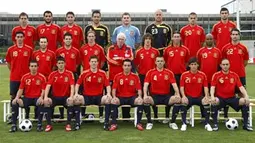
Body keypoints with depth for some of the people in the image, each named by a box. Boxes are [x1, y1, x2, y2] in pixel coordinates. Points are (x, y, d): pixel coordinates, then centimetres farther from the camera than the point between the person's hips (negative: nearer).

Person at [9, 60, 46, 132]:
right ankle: (14, 125, -14)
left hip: (37, 98, -2)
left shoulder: (42, 77, -2)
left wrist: (41, 97, -25)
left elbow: (43, 90, -5)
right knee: (14, 102, -22)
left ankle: (39, 125, -22)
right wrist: (17, 97, -13)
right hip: (27, 98, 3)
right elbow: (21, 89, 5)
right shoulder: (24, 77, 4)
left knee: (41, 103, -37)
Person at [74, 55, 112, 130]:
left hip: (99, 97, 0)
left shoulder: (102, 73, 1)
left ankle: (106, 123, -21)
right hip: (87, 97, 0)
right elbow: (78, 84, 8)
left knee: (108, 99, -30)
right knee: (76, 99, -28)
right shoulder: (84, 73, 1)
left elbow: (107, 85, 3)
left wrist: (108, 94, -15)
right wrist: (76, 93, -8)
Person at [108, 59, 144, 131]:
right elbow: (114, 89, 0)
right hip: (120, 97, 0)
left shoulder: (135, 76, 2)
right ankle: (114, 124, -19)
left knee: (140, 101, -29)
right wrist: (114, 97, -19)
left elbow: (139, 89, -1)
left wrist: (139, 96, -20)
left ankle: (138, 123, -15)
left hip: (132, 97, 0)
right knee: (113, 101, -30)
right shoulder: (117, 76, 2)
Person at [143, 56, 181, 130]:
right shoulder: (150, 72, 2)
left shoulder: (169, 73, 5)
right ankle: (149, 122, -14)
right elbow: (146, 85, -5)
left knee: (177, 99, -27)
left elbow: (174, 85, -2)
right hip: (154, 96, -1)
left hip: (166, 96, 1)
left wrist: (178, 94, -19)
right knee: (146, 100, -32)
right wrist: (145, 95, -22)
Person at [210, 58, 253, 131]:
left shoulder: (235, 75, 5)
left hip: (232, 98, 2)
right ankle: (215, 124, -22)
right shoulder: (216, 75, -2)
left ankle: (246, 124, -9)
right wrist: (212, 97, -29)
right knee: (214, 101, -35)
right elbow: (213, 87, -10)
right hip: (220, 98, -2)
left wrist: (246, 96, -17)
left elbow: (241, 87, 0)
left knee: (244, 101, -22)